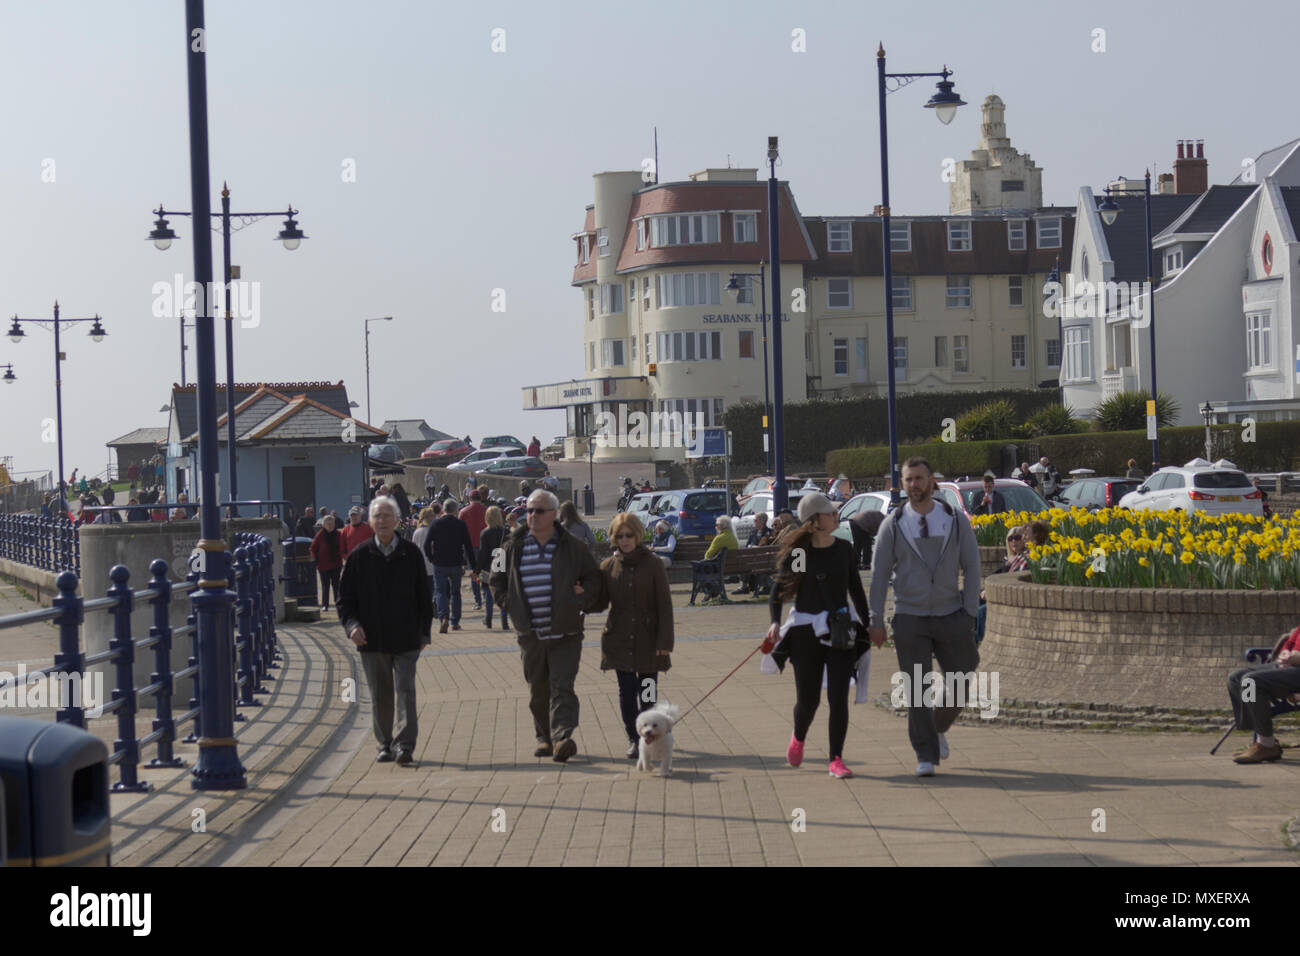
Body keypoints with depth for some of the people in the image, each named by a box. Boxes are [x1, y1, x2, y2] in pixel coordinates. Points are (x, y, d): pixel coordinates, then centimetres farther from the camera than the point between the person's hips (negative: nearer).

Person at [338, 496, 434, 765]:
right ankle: (385, 743, 19)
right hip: (372, 639, 1)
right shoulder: (359, 556, 2)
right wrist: (352, 624, -9)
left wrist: (424, 631, 6)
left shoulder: (411, 554, 3)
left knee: (405, 689, -7)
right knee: (380, 695, 8)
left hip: (405, 639, -1)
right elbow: (346, 598, 7)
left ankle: (406, 744, -9)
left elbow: (424, 596, 9)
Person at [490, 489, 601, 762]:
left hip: (565, 634, -3)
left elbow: (593, 579, 9)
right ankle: (544, 737, 22)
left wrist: (579, 601, -6)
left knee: (562, 687, -13)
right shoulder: (513, 547, 6)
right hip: (530, 634, 3)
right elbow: (497, 581, 18)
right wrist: (510, 603, 4)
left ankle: (562, 737, -21)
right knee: (538, 691, 10)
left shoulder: (572, 547, 1)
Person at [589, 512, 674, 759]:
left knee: (647, 692, 3)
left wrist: (665, 641, -9)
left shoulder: (653, 565, -2)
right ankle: (633, 740, 8)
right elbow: (601, 603, 7)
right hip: (619, 638, 1)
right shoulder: (608, 567, 5)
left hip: (647, 640, -1)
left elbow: (664, 606, -3)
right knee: (626, 691, -3)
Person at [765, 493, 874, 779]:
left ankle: (836, 759, -2)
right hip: (805, 632, -2)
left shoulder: (844, 549, 5)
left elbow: (856, 589, 16)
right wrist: (775, 622, -19)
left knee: (838, 696, -8)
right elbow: (777, 591, -3)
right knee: (807, 699, 4)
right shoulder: (797, 552, -4)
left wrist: (869, 623, 14)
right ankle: (798, 738, 37)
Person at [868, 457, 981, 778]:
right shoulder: (892, 525, -1)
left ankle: (939, 728, 32)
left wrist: (970, 614, -6)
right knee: (917, 690, -4)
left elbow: (971, 567, 2)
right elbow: (879, 574, 1)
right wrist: (877, 620, -5)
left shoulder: (956, 521, 1)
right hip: (910, 619, -1)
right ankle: (926, 756, 2)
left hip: (951, 616, 1)